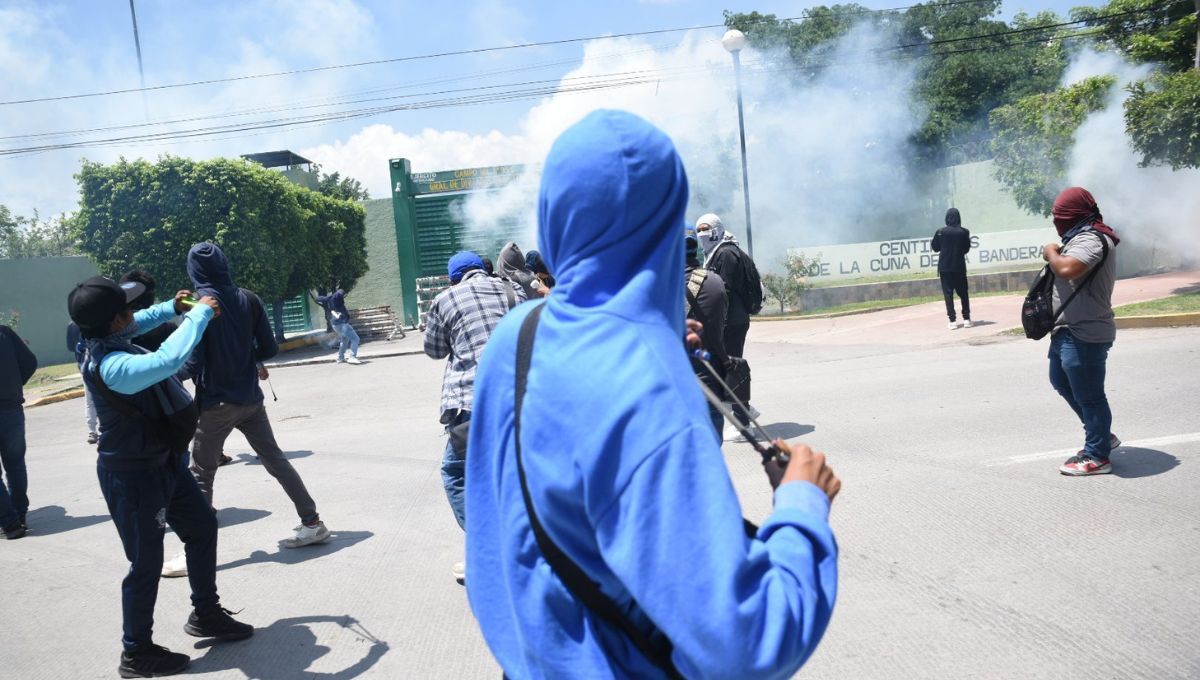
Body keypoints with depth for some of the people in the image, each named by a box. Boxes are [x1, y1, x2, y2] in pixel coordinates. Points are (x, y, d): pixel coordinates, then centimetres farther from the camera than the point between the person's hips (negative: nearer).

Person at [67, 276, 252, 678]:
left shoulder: (110, 341, -2)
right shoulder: (111, 366, -32)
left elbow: (137, 324, 23)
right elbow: (169, 360, -46)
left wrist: (171, 309, 13)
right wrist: (200, 314, -33)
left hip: (163, 463, 10)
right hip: (132, 476, -10)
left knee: (202, 527, 20)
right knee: (146, 563, 2)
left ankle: (205, 614, 36)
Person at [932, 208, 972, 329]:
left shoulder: (940, 232, -9)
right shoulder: (964, 232, -5)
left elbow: (935, 248, 1)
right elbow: (966, 248, 4)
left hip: (945, 267, -1)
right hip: (960, 266, 1)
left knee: (948, 293, 2)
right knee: (963, 293, 12)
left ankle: (952, 321, -4)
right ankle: (966, 319, 12)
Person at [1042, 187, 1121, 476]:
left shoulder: (1090, 240, -18)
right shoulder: (1085, 236, 16)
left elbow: (1067, 269, -35)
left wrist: (1051, 253, -17)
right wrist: (1056, 254, 5)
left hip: (1084, 335, -11)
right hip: (1069, 331, 11)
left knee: (1088, 395, -1)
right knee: (1061, 382, 23)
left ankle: (1096, 457, 11)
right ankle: (1101, 435, 36)